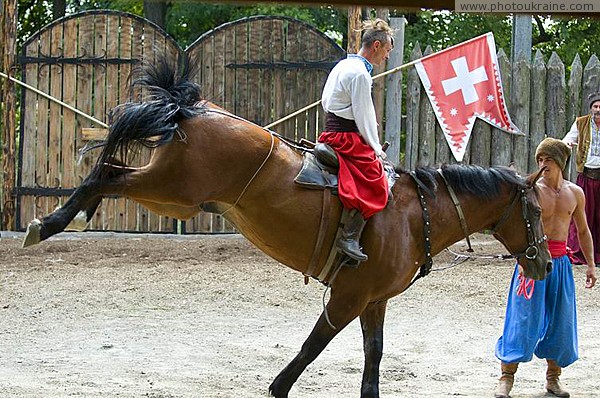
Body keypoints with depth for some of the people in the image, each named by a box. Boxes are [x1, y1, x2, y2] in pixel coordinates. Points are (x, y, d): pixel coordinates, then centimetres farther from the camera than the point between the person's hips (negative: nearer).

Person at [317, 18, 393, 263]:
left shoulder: (342, 66, 17)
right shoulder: (360, 73, -15)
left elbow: (325, 101, 23)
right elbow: (364, 116, -14)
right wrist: (376, 149, -4)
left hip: (331, 131, 10)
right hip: (347, 138, -10)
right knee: (372, 182, -16)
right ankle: (349, 237, -26)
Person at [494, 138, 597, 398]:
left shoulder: (575, 193, 8)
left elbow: (583, 231, 17)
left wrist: (590, 264, 12)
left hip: (560, 262, 4)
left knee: (561, 320, 8)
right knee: (524, 318, -6)